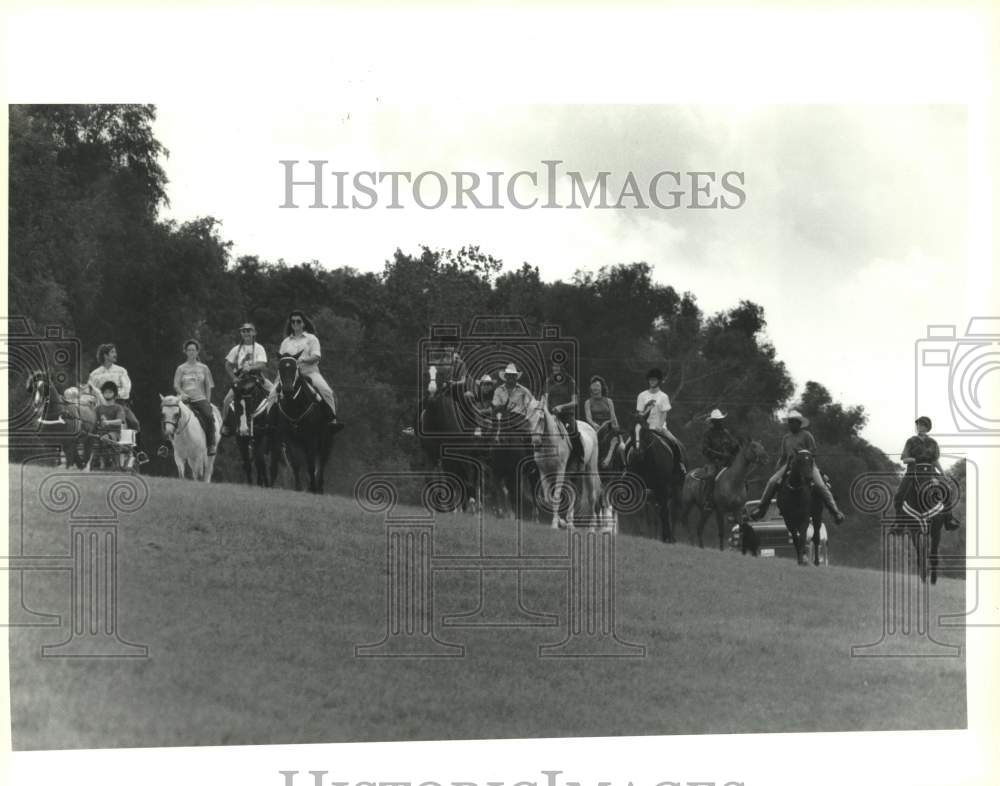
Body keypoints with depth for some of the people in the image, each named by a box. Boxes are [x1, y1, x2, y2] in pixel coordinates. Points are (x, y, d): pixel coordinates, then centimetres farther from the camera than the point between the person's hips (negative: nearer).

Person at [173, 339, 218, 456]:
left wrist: (208, 402, 3)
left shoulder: (203, 368, 12)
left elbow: (208, 387, 13)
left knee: (209, 417, -26)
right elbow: (176, 385, 5)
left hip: (201, 399, 0)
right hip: (186, 400, 0)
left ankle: (211, 445, -20)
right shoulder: (181, 368, 10)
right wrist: (182, 393, -15)